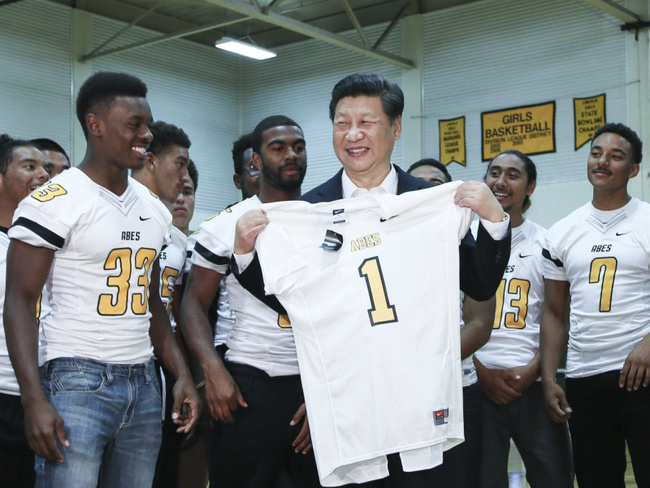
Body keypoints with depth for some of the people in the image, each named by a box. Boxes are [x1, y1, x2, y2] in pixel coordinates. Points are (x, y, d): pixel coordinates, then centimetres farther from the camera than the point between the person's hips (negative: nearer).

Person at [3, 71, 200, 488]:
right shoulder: (54, 202, -7)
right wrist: (34, 400, -19)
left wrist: (182, 374, 10)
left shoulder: (154, 210, 14)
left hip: (143, 384, 6)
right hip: (77, 382, -6)